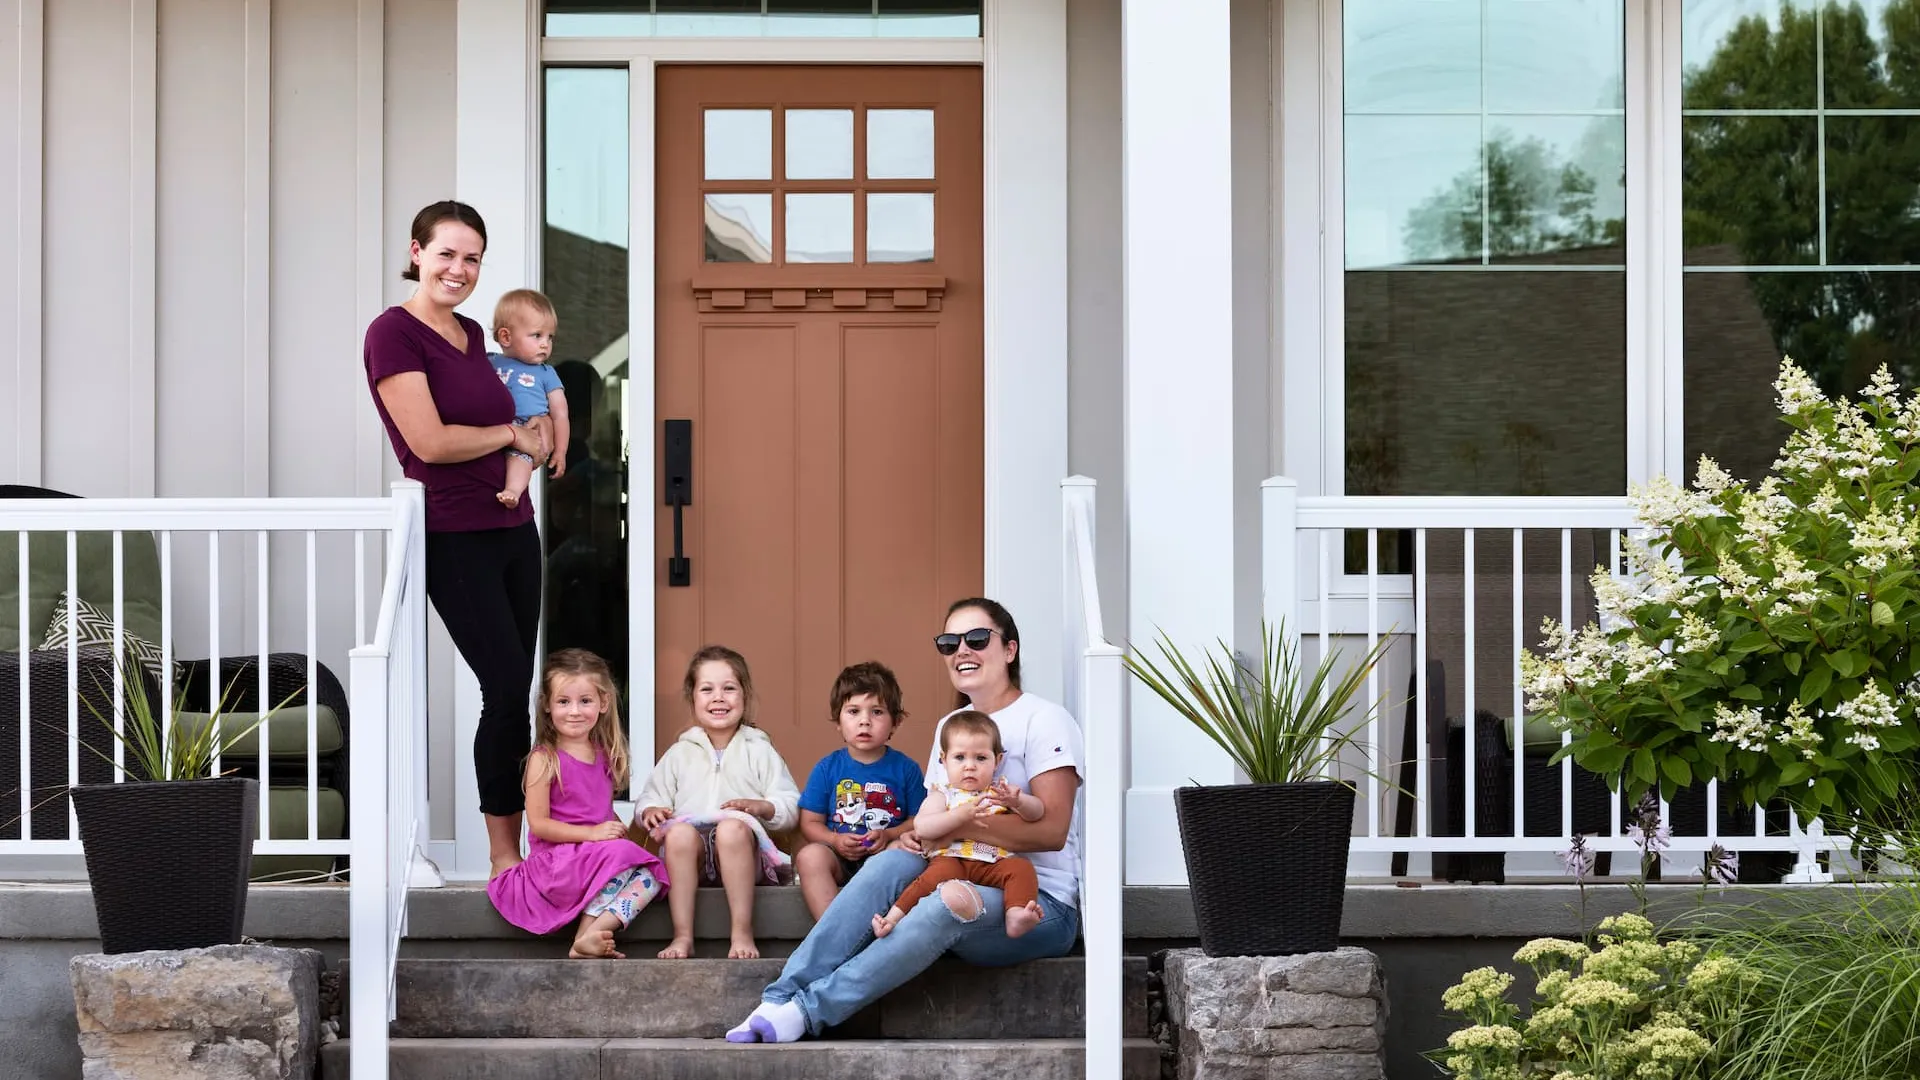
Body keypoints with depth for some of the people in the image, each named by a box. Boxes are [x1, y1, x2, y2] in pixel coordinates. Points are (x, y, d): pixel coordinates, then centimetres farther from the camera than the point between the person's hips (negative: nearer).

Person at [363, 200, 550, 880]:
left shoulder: (471, 335, 12)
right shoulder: (394, 333, -11)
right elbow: (430, 442, -18)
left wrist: (536, 439, 9)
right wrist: (511, 434, -5)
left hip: (512, 528, 8)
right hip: (455, 538, -8)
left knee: (516, 690, 5)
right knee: (508, 691, -10)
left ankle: (510, 843, 9)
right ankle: (503, 854, -1)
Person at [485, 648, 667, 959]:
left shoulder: (605, 756, 14)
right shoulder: (544, 760, -6)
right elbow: (538, 823, -11)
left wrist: (620, 830, 3)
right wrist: (590, 833, -20)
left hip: (598, 856, 7)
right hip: (555, 859, -6)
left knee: (650, 877, -21)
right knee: (620, 857, -32)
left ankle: (589, 935, -31)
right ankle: (587, 938, -29)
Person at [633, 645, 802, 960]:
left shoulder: (759, 751, 14)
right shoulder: (680, 753, 20)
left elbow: (791, 806, 7)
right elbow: (651, 797, 20)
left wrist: (760, 806, -13)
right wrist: (650, 811, -4)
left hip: (742, 856, -2)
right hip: (691, 856, 2)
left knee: (733, 826, -36)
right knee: (679, 830, -32)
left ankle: (742, 933, -36)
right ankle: (682, 935, -33)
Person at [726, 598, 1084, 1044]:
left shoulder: (1043, 720, -5)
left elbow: (1051, 830, -15)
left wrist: (955, 823, -18)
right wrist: (915, 834, -6)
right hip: (965, 881, 6)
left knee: (955, 899, -37)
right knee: (891, 862, -23)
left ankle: (806, 1012, -37)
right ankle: (782, 998, -32)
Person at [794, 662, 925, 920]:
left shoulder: (906, 768, 7)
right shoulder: (827, 768, 9)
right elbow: (810, 822, 9)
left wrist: (890, 835, -14)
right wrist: (836, 841, -11)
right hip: (841, 859, 1)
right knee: (809, 856, -30)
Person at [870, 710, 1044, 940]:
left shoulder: (1001, 791, 20)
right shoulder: (943, 796, 13)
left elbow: (1037, 813, 7)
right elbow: (921, 828, -4)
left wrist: (1017, 801, -17)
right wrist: (961, 815, -17)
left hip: (993, 864, 2)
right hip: (952, 859, -2)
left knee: (1021, 868, -26)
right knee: (941, 873, -34)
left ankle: (1016, 916, -47)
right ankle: (893, 916, -34)